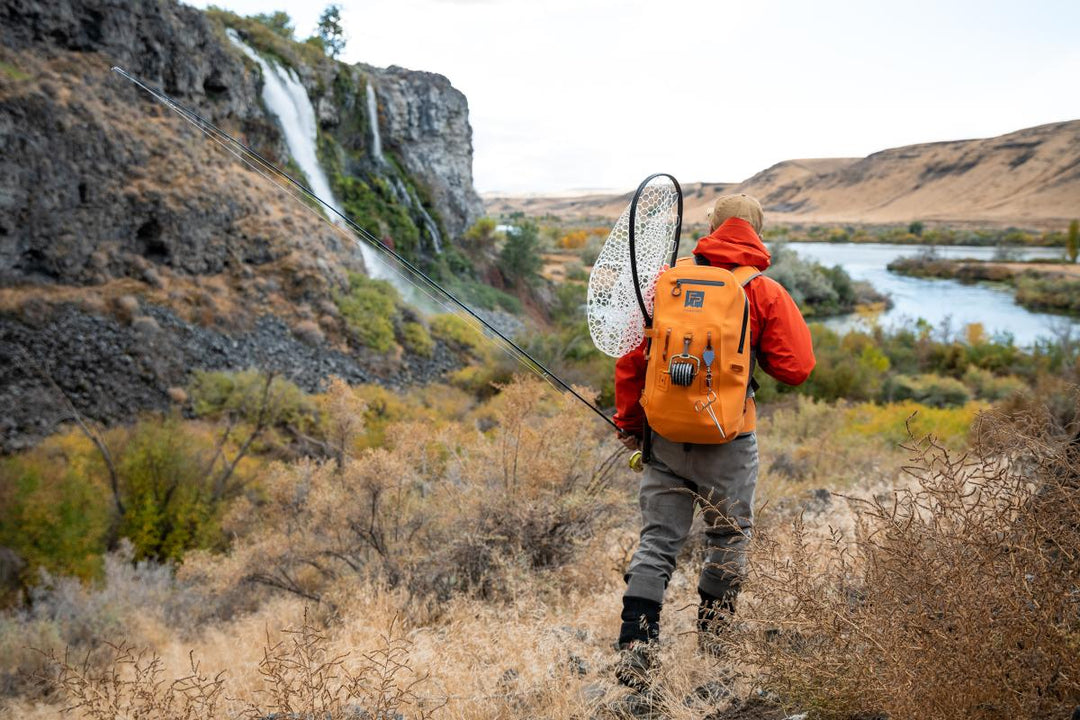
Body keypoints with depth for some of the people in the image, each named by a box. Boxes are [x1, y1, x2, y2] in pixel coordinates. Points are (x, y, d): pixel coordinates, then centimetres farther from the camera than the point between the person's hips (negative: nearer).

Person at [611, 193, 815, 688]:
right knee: (728, 536, 19)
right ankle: (712, 634, 32)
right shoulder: (766, 293, -4)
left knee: (657, 541, 7)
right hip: (727, 442, -1)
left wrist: (628, 423, 12)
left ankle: (635, 646, -1)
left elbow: (631, 357, 2)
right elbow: (795, 369, -6)